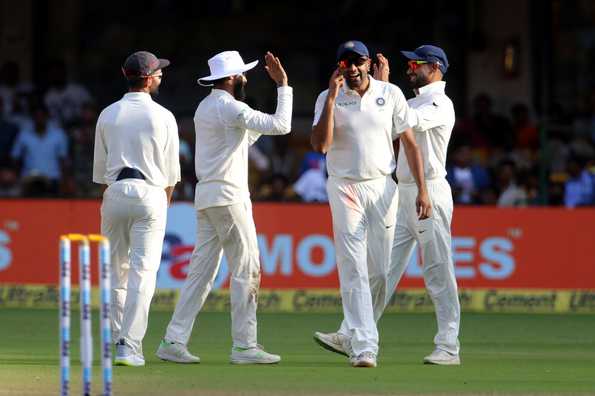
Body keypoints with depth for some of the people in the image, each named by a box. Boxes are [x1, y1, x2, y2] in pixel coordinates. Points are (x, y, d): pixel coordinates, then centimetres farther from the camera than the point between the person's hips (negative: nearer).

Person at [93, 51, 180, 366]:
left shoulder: (108, 115, 6)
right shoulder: (163, 117, -1)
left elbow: (100, 169, 8)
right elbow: (171, 171, 3)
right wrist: (165, 201, 17)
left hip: (115, 194, 3)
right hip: (150, 196, -3)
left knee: (116, 270, 13)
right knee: (143, 272, -5)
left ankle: (117, 340, 18)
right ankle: (129, 346, -13)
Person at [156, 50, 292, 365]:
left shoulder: (205, 107, 17)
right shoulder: (230, 107, -12)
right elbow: (281, 126, -17)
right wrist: (283, 86, -8)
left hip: (206, 197, 9)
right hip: (229, 196, -9)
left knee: (202, 270, 7)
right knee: (246, 270, -4)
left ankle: (174, 341, 2)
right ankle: (244, 346, -5)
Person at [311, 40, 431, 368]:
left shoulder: (390, 94, 2)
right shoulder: (328, 99, -1)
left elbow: (409, 143, 4)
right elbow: (320, 145, -14)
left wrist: (422, 190, -3)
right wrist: (332, 98, -18)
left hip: (383, 188, 2)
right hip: (345, 190, -2)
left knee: (379, 271, 4)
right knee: (354, 270, -10)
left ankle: (350, 335, 21)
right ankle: (364, 347, -15)